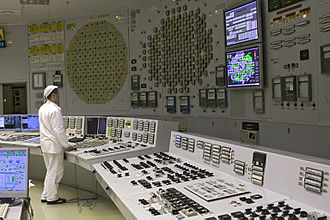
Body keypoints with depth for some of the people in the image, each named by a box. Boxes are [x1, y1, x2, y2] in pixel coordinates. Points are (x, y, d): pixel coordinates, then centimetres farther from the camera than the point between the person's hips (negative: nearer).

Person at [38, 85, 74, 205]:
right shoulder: (54, 110, -20)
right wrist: (67, 145, -13)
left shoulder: (42, 108, 10)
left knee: (50, 171, 19)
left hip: (45, 144, 10)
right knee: (55, 172, 2)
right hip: (54, 146, -10)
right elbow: (58, 131, -22)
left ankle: (45, 196, 26)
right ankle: (52, 198, 11)